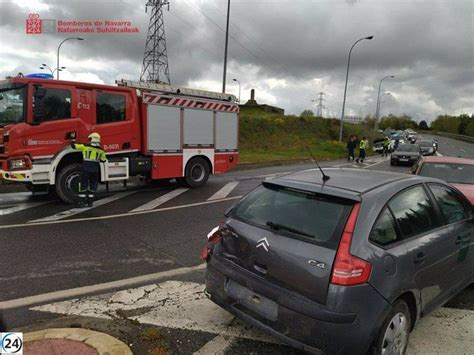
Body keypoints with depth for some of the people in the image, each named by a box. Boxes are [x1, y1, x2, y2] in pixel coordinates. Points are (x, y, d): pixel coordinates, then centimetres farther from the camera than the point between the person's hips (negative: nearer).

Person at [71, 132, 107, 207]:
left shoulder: (85, 147, -4)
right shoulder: (100, 150, 3)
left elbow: (74, 146, 3)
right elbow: (103, 160, 13)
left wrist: (72, 141, 23)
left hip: (86, 169, -2)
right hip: (95, 169, 2)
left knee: (83, 185, 8)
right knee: (93, 186, 11)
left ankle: (82, 201, 9)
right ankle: (90, 202, 13)